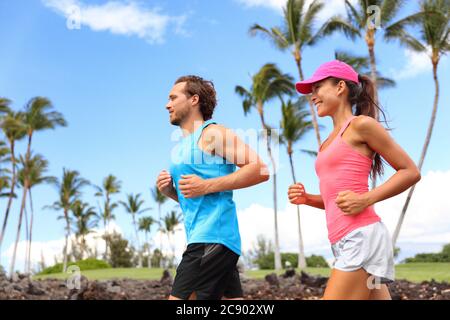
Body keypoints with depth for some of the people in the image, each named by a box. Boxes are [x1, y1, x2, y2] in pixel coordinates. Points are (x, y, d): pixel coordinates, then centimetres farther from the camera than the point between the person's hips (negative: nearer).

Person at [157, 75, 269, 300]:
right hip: (203, 239, 9)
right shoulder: (182, 146, 22)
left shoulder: (212, 133, -5)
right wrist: (170, 191, 8)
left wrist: (207, 186, -18)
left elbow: (260, 169, -14)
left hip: (213, 238, -9)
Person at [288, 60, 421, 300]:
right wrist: (307, 199, 7)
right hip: (344, 243, 8)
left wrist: (366, 199, -14)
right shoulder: (329, 142, 21)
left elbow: (410, 172, -2)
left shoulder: (361, 125, -2)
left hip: (362, 237, -8)